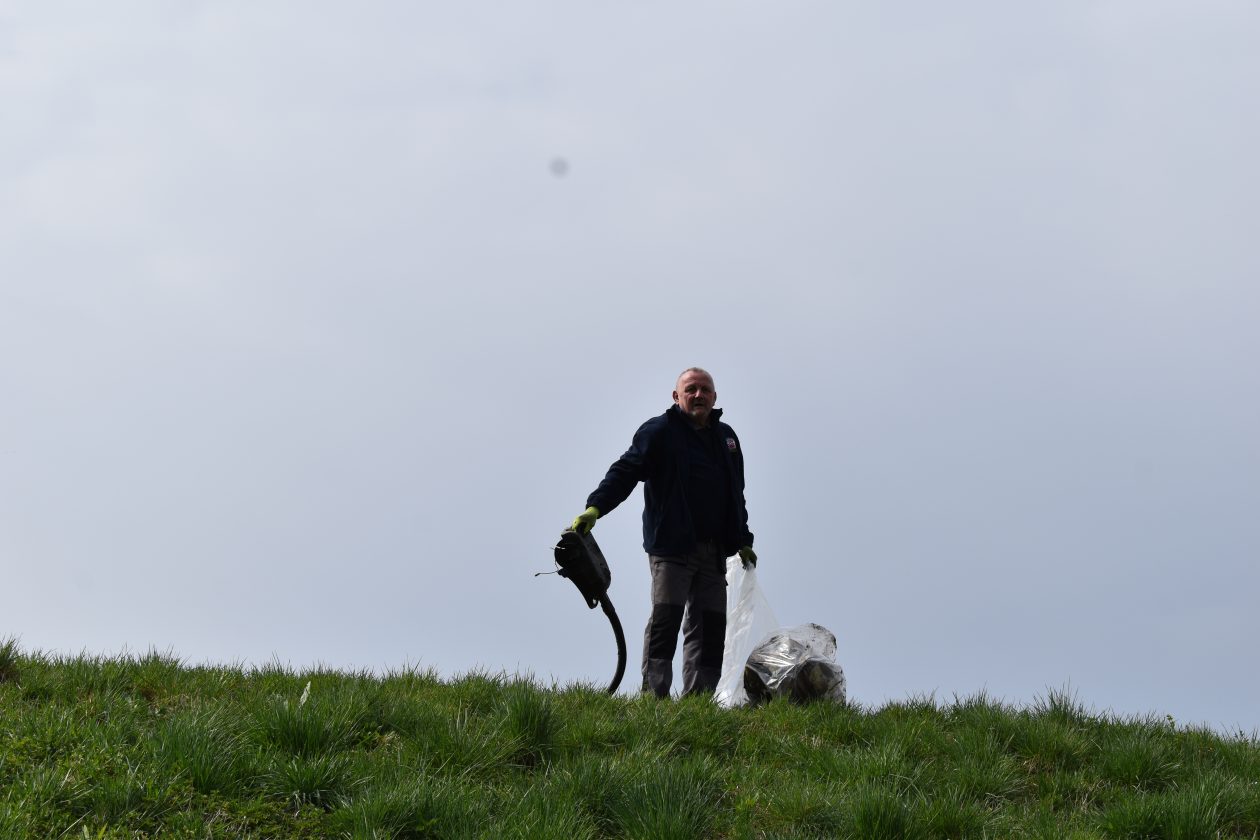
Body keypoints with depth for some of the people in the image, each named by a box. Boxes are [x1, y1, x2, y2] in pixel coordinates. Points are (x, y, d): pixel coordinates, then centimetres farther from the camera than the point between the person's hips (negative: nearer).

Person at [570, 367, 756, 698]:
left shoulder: (726, 437, 19)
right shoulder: (659, 432, -1)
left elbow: (736, 495, 28)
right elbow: (625, 472, -12)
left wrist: (743, 541, 26)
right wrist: (595, 507, -26)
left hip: (714, 553, 6)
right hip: (671, 547, -6)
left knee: (710, 626, 4)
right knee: (665, 618, -13)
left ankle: (699, 698, 8)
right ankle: (654, 694, -14)